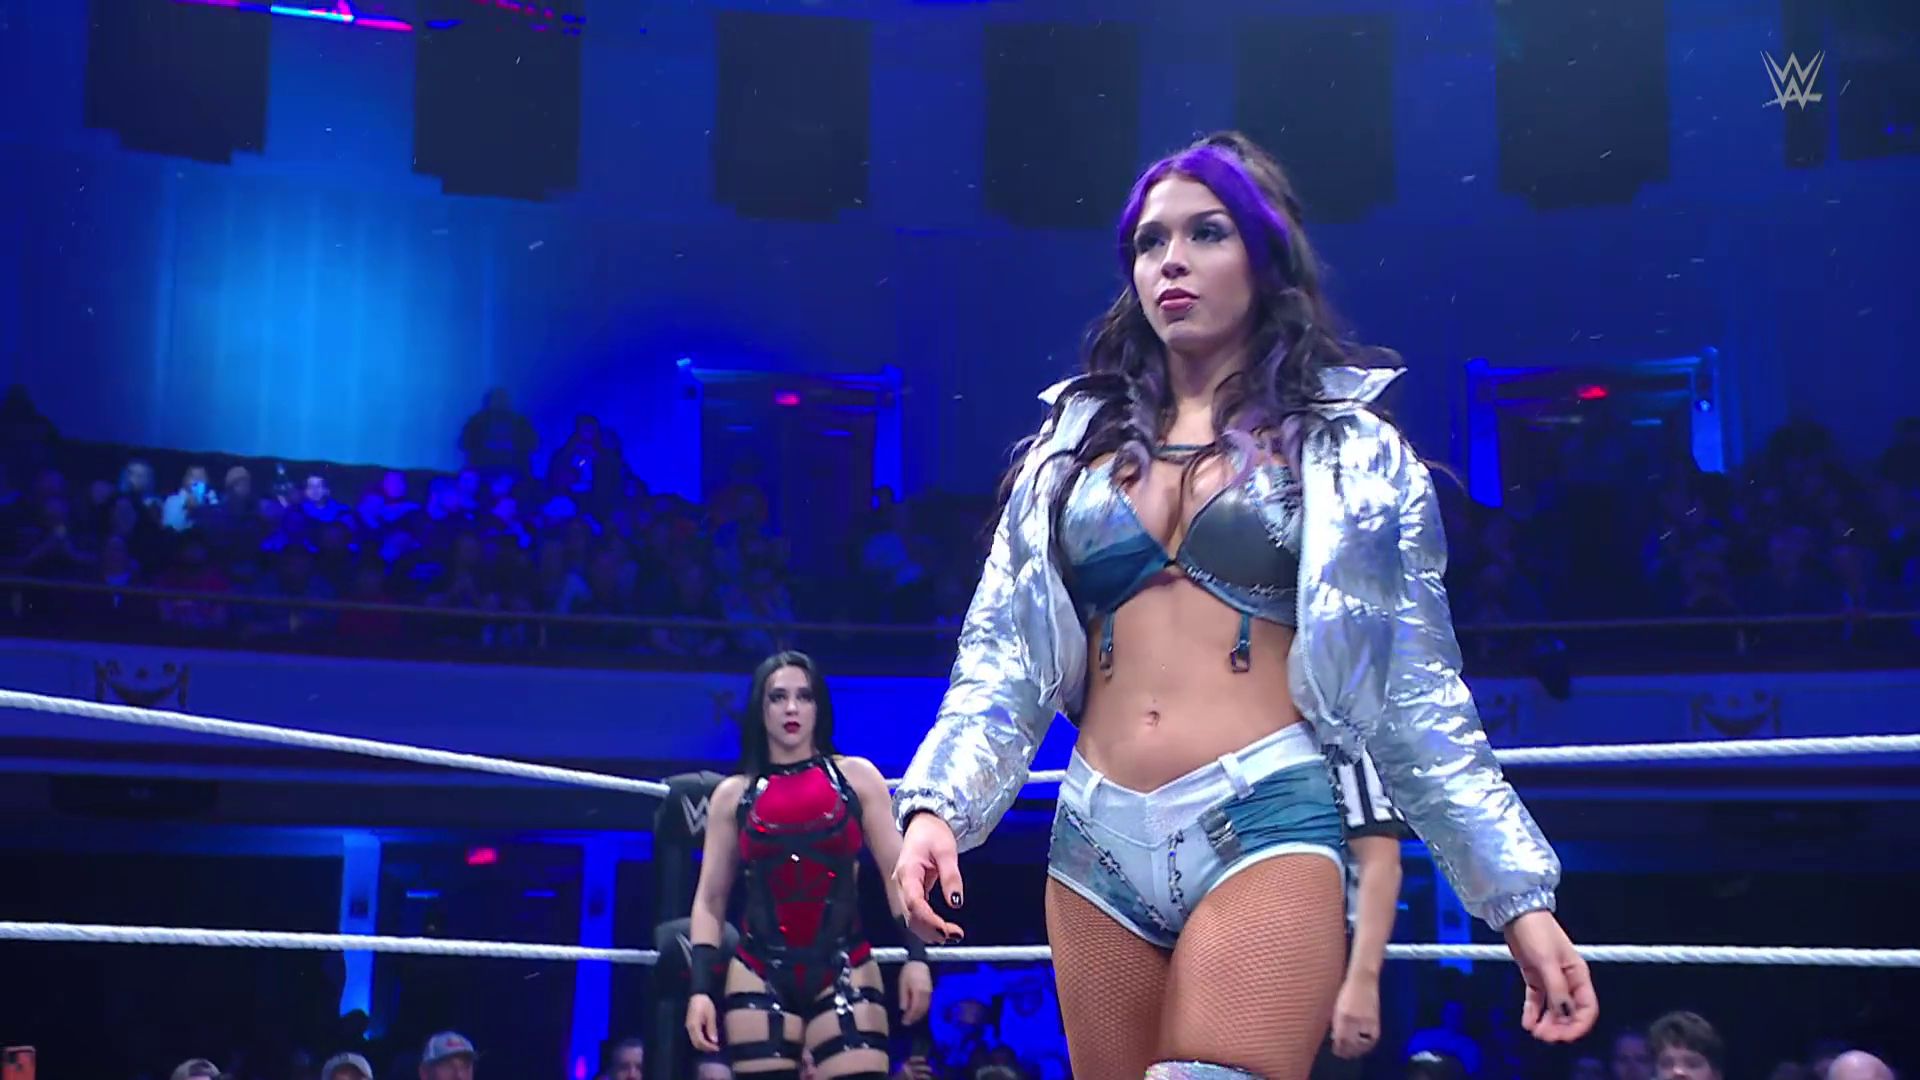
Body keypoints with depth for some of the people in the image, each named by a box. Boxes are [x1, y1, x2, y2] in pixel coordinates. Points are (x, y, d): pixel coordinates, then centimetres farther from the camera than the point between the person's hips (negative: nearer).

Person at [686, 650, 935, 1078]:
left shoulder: (856, 776, 7)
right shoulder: (733, 794, 9)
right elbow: (709, 900, 10)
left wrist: (915, 955, -6)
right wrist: (701, 987, 0)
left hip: (844, 969, -1)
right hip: (759, 973, 1)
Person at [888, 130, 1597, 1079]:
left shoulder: (1349, 449, 7)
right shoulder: (1073, 446, 15)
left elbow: (1416, 694, 7)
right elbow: (1001, 661, 10)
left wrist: (1520, 897, 1)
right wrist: (935, 805, -7)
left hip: (1265, 828, -3)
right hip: (1096, 846, 3)